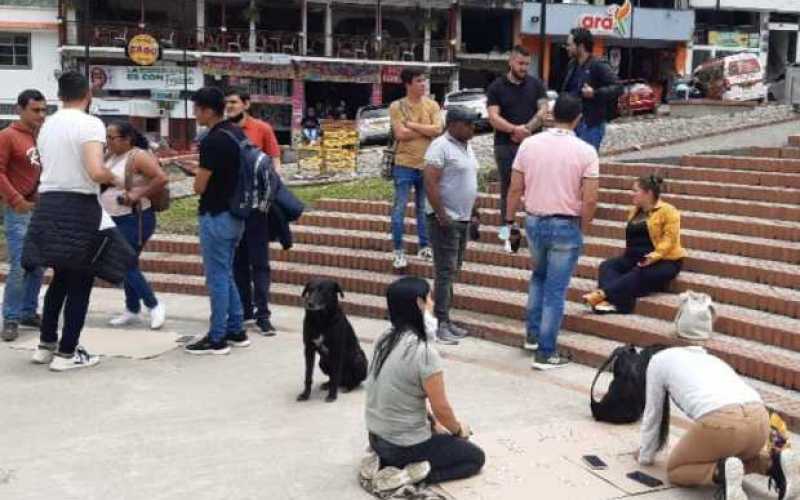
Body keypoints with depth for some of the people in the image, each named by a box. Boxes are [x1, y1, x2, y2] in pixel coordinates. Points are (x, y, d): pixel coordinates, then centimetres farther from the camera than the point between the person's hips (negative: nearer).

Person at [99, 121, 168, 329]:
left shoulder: (138, 156, -14)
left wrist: (139, 194, -24)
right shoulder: (111, 156, 10)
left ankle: (154, 305, 4)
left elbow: (161, 178, -23)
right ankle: (132, 310, 22)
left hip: (135, 220, -8)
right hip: (115, 219, 9)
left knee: (127, 265, -9)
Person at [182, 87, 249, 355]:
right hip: (235, 214, 9)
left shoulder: (212, 141, -20)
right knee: (226, 274, 17)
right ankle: (236, 330, 22)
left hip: (216, 216, -9)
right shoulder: (237, 134, 8)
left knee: (217, 277, -2)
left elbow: (199, 186, -18)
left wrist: (198, 173, 3)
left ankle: (217, 338, 5)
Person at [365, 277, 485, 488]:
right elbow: (441, 408, -15)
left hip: (376, 438, 8)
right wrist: (459, 429, 6)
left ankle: (386, 461, 14)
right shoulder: (424, 352, -25)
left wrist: (433, 422, 15)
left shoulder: (385, 340, -1)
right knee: (476, 456, 13)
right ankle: (416, 475, -5)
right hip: (406, 446, -8)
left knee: (441, 435, 32)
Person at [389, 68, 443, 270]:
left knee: (424, 208, 13)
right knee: (400, 208, -1)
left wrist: (412, 125, -12)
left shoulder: (432, 105, 3)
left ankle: (424, 247, 25)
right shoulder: (397, 106, -6)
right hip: (404, 165, -3)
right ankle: (398, 251, 8)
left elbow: (438, 130, -10)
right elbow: (401, 134, -17)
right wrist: (426, 130, -10)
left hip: (427, 164, 3)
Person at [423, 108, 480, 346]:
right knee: (445, 272, -8)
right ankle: (440, 324, -4)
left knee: (453, 271, 12)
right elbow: (430, 183, -20)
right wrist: (441, 215, -22)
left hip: (463, 219, 9)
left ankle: (447, 320, 19)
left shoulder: (466, 147, 15)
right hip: (446, 219, -9)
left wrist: (470, 214, 19)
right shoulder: (441, 147, -13)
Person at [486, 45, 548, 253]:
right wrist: (514, 129, -22)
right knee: (507, 187, 5)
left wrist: (526, 129, -15)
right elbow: (493, 117, -8)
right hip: (505, 144, -1)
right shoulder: (497, 87, 2)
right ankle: (507, 229, 11)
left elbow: (543, 110, -1)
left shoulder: (536, 84, 8)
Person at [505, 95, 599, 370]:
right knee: (555, 291, 4)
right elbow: (590, 200, -13)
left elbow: (515, 189, 0)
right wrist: (582, 228, 2)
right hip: (566, 226, -4)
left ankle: (533, 335, 31)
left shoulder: (529, 144, -2)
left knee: (538, 276, 27)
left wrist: (509, 221, 10)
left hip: (534, 222, 4)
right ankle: (545, 354, 9)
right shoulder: (586, 152, -10)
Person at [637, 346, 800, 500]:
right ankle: (772, 463, 8)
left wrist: (645, 456, 43)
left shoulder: (659, 360, 23)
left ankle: (720, 474, -10)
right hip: (758, 421, 6)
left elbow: (652, 414, 29)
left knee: (675, 470, 20)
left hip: (720, 423, -6)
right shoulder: (707, 357, 39)